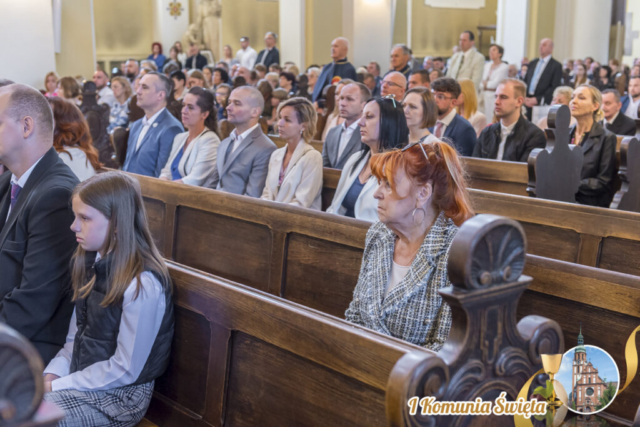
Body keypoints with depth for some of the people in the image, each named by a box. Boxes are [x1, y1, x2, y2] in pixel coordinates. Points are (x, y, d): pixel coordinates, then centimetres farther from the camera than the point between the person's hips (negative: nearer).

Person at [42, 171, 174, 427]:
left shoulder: (143, 285, -24)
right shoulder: (92, 264, 3)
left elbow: (126, 370, -20)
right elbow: (76, 335, 11)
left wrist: (57, 386, -15)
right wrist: (52, 374, -5)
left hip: (119, 396, -8)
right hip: (82, 377, 8)